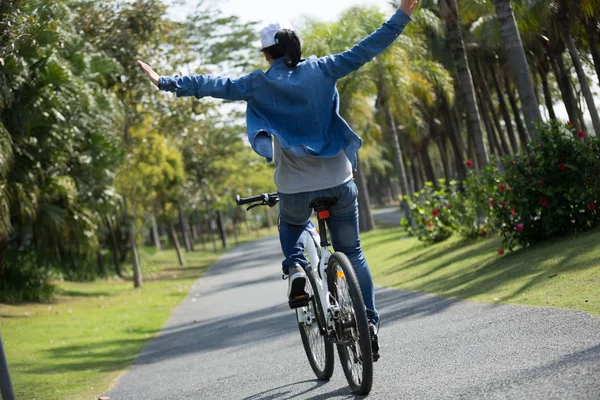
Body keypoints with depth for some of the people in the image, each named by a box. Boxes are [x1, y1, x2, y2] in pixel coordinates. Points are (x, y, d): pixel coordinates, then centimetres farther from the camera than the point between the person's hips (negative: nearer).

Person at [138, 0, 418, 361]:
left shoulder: (261, 84, -1)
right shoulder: (321, 70, 1)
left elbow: (216, 86, 0)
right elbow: (365, 50, -1)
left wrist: (167, 82, 8)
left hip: (295, 186, 0)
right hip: (338, 181, 1)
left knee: (292, 227, 33)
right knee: (352, 252, 13)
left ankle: (295, 267, 4)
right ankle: (369, 321, 3)